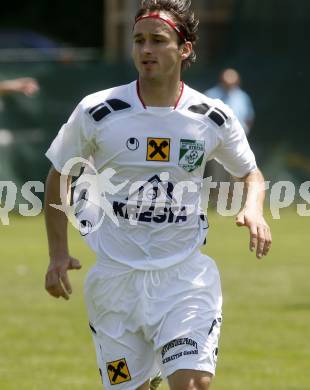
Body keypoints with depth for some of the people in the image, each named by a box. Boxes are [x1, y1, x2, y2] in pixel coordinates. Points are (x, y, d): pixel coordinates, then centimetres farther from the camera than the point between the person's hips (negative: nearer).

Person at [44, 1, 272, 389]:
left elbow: (250, 172, 15)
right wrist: (58, 252, 0)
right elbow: (59, 176, 8)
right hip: (114, 275, 0)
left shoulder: (213, 118, -2)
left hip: (186, 274, 0)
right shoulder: (97, 112, -6)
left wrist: (253, 208, -7)